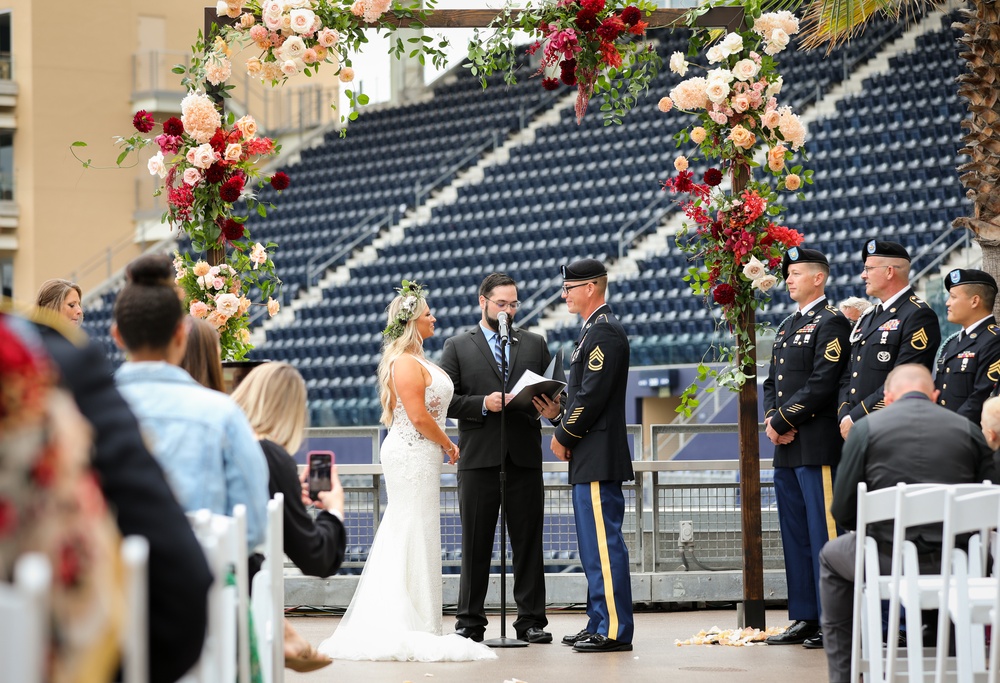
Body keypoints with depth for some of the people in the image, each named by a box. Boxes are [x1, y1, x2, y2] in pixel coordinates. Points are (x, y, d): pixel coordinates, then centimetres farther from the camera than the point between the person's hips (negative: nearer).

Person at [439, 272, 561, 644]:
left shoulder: (535, 344, 15)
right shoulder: (457, 347, 8)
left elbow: (554, 390, 13)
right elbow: (445, 401, 0)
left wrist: (554, 409, -10)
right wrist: (483, 404, -14)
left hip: (525, 457, 2)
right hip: (478, 459, -2)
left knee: (528, 541, 2)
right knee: (475, 544, 2)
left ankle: (531, 620, 5)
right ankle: (470, 621, 8)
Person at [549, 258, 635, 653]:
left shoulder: (604, 332, -14)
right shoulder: (595, 330, 19)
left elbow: (593, 395, -20)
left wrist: (564, 437, -10)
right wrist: (565, 432, 11)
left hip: (598, 457, -11)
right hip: (590, 457, 11)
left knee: (604, 544, -10)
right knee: (595, 545, 13)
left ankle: (615, 631, -9)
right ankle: (600, 625, 19)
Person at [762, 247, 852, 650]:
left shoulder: (832, 323, -7)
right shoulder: (787, 327, 20)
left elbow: (822, 384, -16)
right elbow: (772, 382, 20)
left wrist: (783, 422, -14)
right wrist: (771, 419, 1)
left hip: (817, 446, -9)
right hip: (786, 450, 9)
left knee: (824, 535, -8)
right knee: (795, 536, 11)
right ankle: (804, 619, 16)